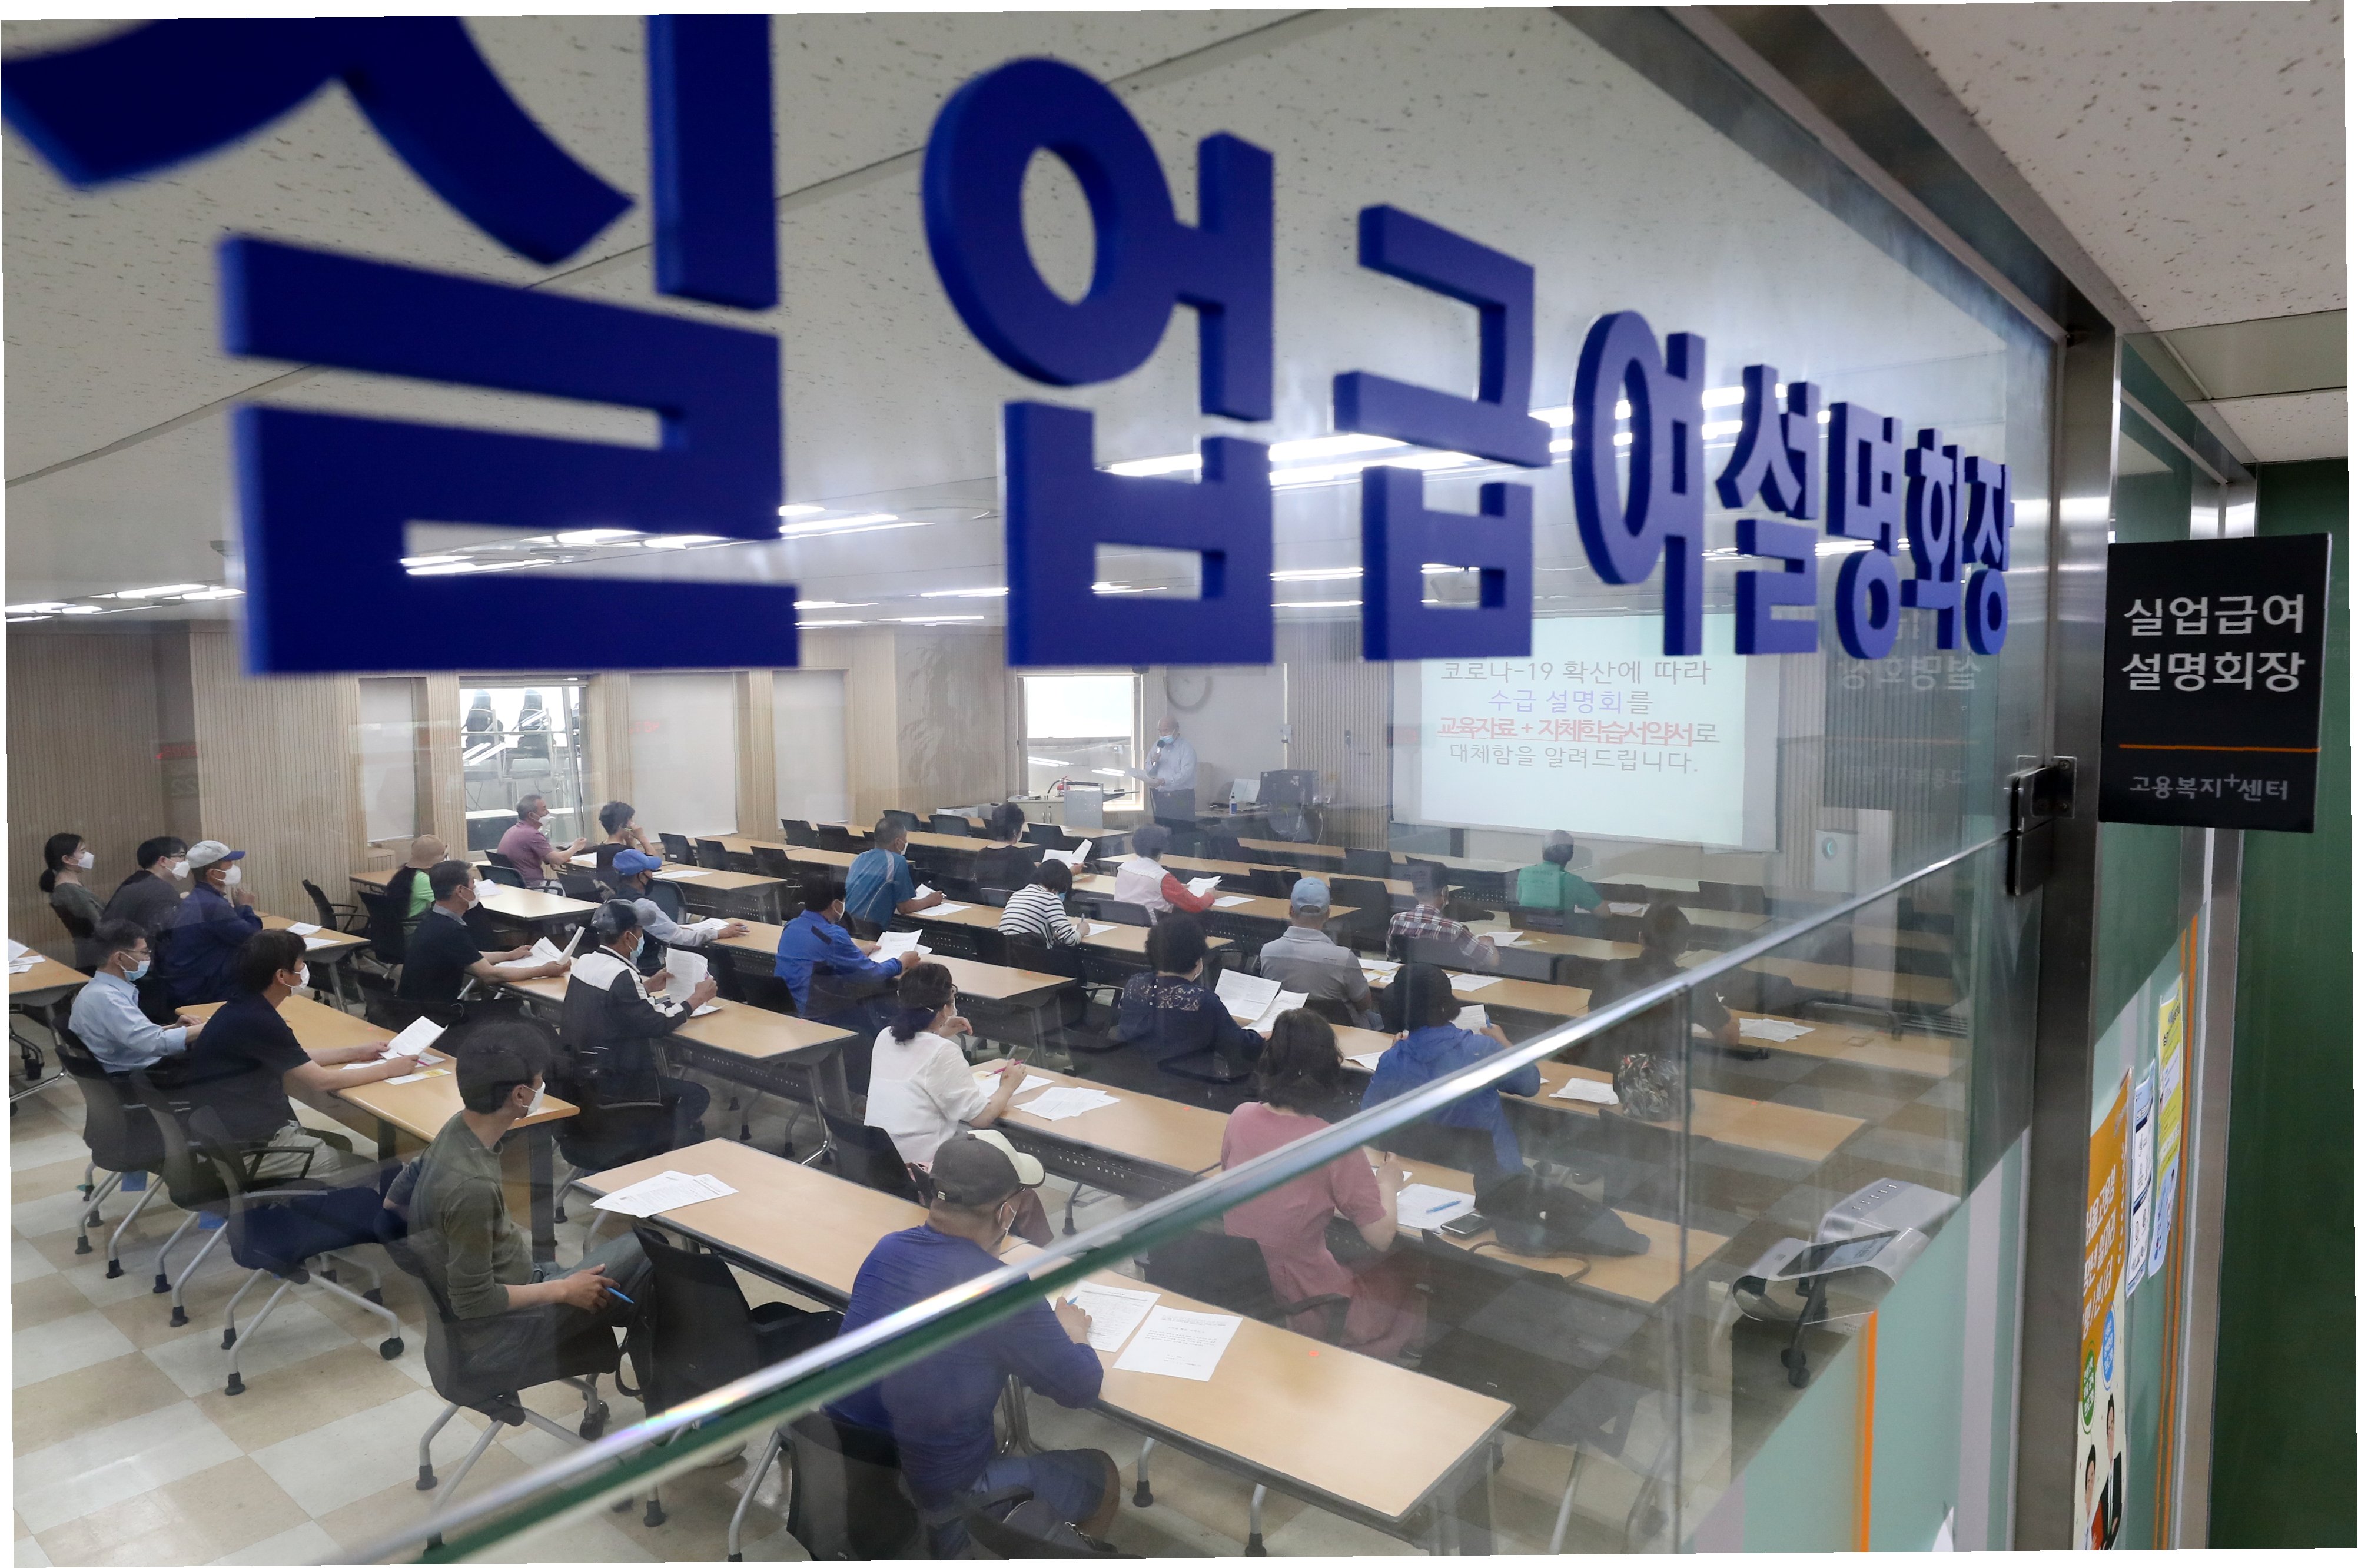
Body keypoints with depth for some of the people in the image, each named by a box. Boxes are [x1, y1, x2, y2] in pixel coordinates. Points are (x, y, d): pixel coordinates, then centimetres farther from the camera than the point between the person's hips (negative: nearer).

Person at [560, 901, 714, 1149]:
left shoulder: (586, 962, 2)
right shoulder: (620, 975, -23)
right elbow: (657, 1025, -19)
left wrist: (649, 986, 16)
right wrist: (697, 999, -7)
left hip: (578, 1071, 10)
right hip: (608, 1082, -10)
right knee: (696, 1095, 1)